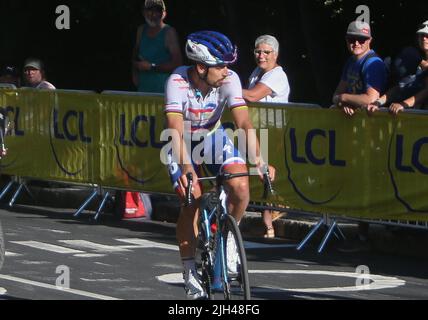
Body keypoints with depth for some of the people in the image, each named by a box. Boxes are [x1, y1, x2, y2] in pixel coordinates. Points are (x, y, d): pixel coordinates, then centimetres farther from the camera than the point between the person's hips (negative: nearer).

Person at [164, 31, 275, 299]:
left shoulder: (229, 80, -25)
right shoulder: (178, 83, -32)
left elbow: (244, 122, -31)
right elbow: (176, 129, -41)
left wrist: (258, 158, -45)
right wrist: (185, 167, -54)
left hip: (213, 136, 2)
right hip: (183, 142, -2)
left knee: (241, 186, -22)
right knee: (191, 200, -17)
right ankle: (190, 272, -1)